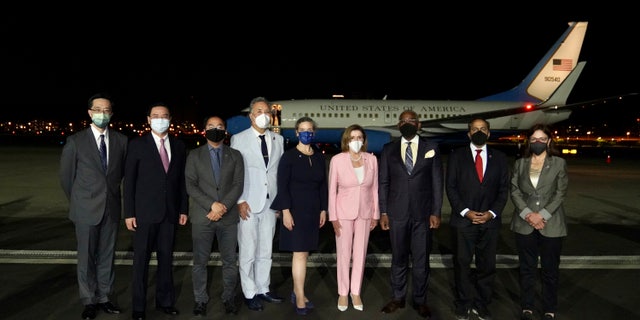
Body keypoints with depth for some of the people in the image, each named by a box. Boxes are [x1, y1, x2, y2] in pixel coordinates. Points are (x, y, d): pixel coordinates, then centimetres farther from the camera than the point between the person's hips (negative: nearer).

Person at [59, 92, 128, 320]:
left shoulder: (121, 140, 1)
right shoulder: (75, 141, -4)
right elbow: (66, 176, 3)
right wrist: (79, 202, 9)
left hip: (112, 208, 2)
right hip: (86, 209, -2)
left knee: (107, 256, 11)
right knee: (86, 257, 8)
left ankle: (104, 298, 24)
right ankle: (89, 301, 22)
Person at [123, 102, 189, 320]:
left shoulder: (179, 146, 7)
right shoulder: (137, 145, -2)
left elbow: (182, 179, 8)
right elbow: (129, 180, -3)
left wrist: (184, 209, 5)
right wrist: (129, 212, -7)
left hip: (170, 213, 3)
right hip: (145, 212, -3)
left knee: (166, 258, 11)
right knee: (141, 260, 6)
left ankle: (165, 301, 25)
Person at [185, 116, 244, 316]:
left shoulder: (235, 155, 8)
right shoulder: (194, 155, 6)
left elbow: (238, 185, 0)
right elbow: (190, 186, -2)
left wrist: (223, 206, -13)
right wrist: (212, 205, -14)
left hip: (229, 217, 1)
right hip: (202, 217, 0)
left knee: (230, 261, 7)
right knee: (200, 262, 7)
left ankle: (229, 299, 21)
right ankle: (200, 300, 21)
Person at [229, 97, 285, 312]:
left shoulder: (278, 140, 9)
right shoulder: (239, 139, -2)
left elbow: (281, 171, 11)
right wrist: (239, 201, -10)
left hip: (270, 203, 4)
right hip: (248, 204, -3)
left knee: (266, 251, 12)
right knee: (248, 252, 3)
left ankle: (263, 289, 25)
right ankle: (250, 293, 17)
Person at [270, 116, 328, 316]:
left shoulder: (319, 158, 9)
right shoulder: (289, 156, -6)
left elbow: (323, 186, 12)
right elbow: (282, 186, -10)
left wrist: (323, 210, 8)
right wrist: (286, 211, -16)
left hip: (313, 211, 5)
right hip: (295, 210, -5)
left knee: (303, 253, 10)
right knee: (300, 254, -5)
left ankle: (296, 292, 21)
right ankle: (300, 298, 4)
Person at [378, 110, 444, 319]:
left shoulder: (431, 148, 3)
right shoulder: (388, 149, 4)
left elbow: (437, 182, 1)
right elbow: (383, 182, 4)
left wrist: (436, 212, -5)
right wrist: (383, 212, -1)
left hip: (423, 213, 0)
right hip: (397, 213, 1)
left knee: (421, 260, 9)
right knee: (398, 258, 12)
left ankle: (420, 300, 24)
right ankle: (398, 298, 26)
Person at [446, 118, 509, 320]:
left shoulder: (499, 158, 8)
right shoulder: (456, 156, 2)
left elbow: (503, 189, 6)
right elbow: (451, 188, -1)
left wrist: (492, 212, -7)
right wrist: (465, 211, -11)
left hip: (490, 220, 2)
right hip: (463, 220, -2)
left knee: (487, 265, 9)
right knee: (462, 264, 6)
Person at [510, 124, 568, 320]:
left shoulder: (559, 163, 1)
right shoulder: (520, 163, 7)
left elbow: (560, 193, -4)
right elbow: (514, 191, 2)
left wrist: (542, 215, -13)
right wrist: (528, 214, -11)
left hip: (551, 225, -2)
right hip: (524, 224, 2)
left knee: (550, 270, 7)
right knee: (527, 269, 10)